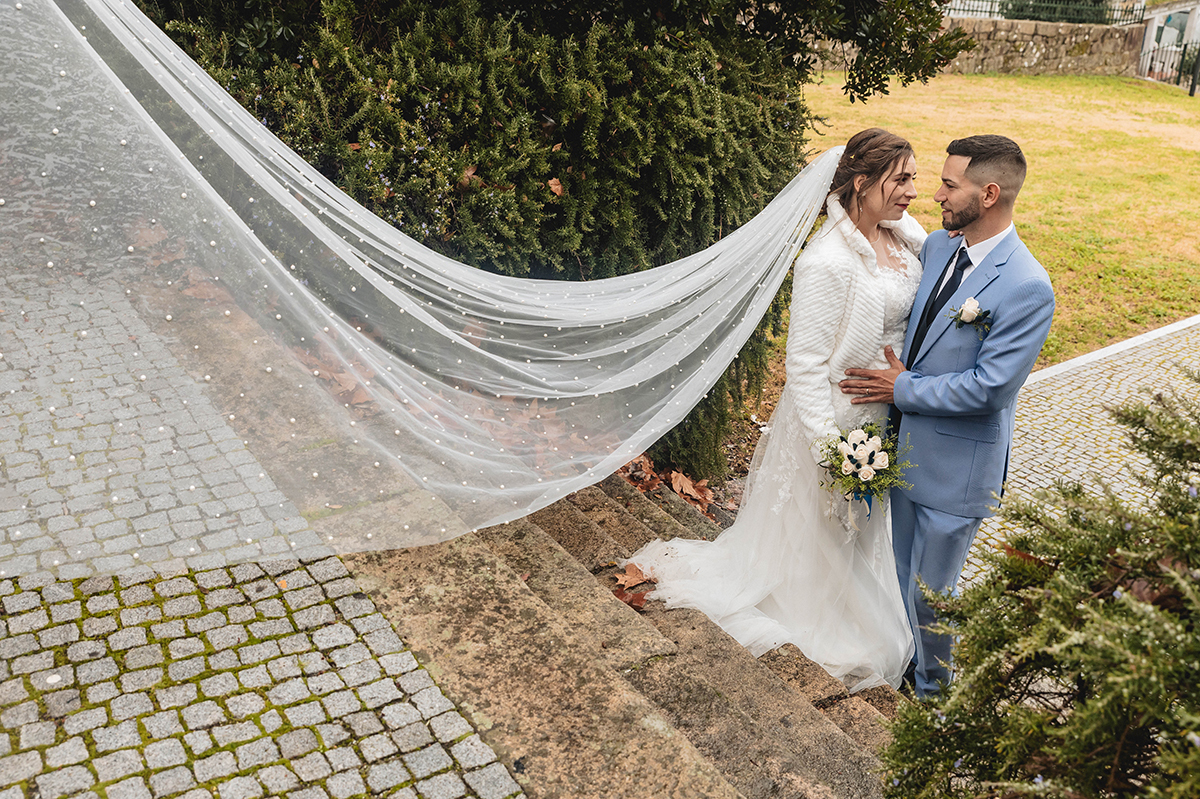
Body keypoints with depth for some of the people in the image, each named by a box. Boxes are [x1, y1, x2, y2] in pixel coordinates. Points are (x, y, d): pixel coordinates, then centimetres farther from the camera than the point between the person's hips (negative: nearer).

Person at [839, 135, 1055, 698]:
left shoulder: (1027, 287, -23)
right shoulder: (937, 245, 0)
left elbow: (989, 388, -23)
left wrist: (903, 389, -15)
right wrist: (896, 380, 2)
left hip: (956, 465, -7)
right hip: (907, 444, 7)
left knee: (930, 592, 8)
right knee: (905, 574, 23)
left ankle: (934, 692, 33)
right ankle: (910, 661, 47)